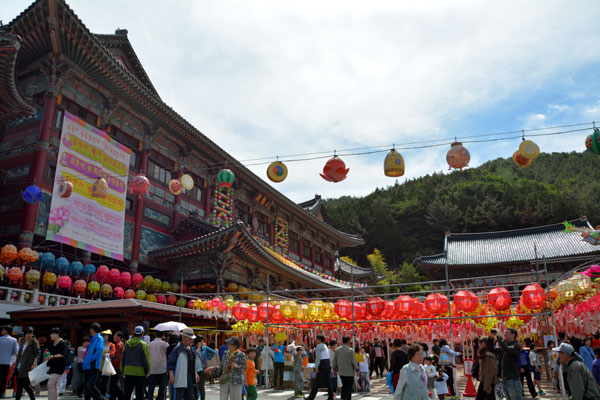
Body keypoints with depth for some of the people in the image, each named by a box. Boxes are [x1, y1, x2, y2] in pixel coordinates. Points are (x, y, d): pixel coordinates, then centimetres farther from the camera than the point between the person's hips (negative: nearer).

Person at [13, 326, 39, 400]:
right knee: (19, 386, 9)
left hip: (27, 367, -7)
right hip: (19, 367, 7)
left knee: (26, 385, -6)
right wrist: (16, 363, 17)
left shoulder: (34, 342, -4)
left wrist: (34, 364, -17)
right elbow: (19, 353, 21)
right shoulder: (23, 341, 15)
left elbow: (37, 354, -9)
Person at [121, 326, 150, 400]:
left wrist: (122, 370, 18)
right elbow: (146, 360, -10)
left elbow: (123, 358, 10)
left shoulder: (127, 343, 5)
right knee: (139, 394, 3)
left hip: (128, 372, 4)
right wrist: (147, 372, -2)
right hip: (140, 372, -4)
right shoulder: (143, 344, -10)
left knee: (127, 392, 14)